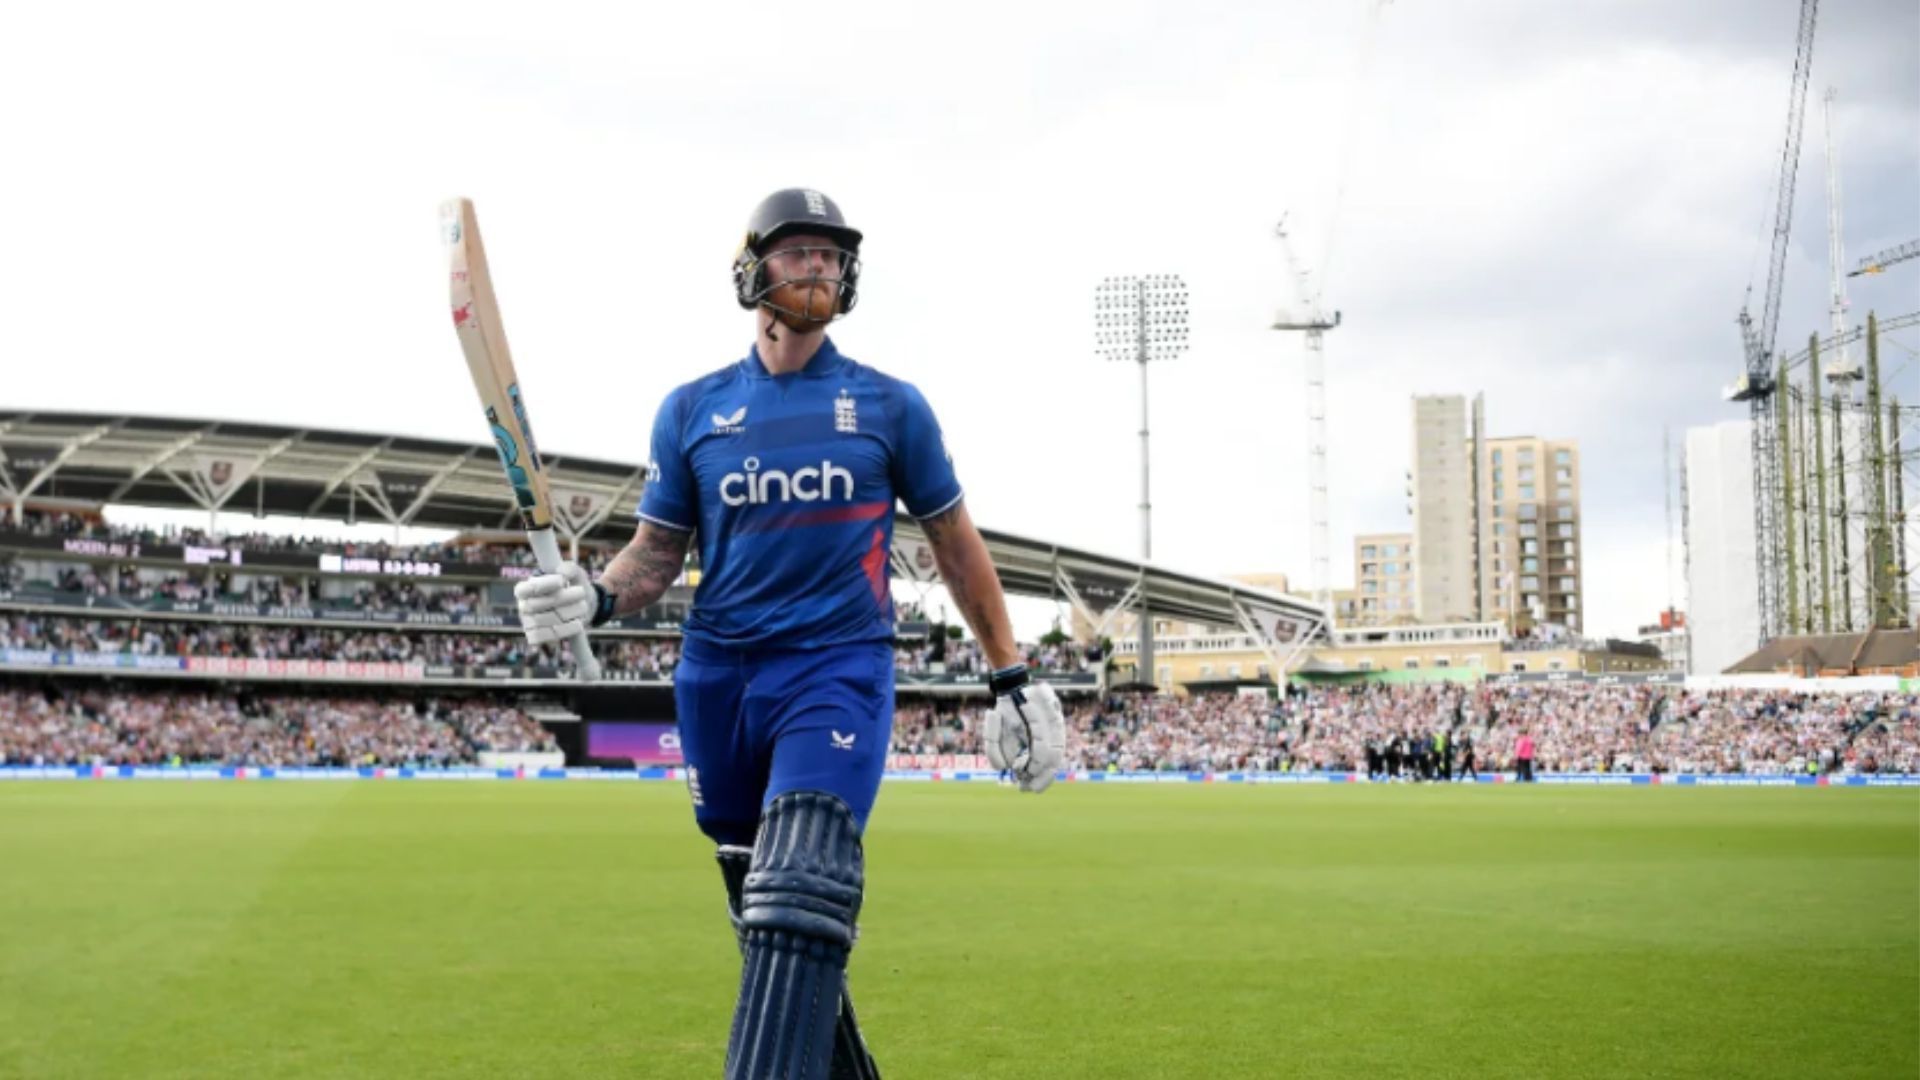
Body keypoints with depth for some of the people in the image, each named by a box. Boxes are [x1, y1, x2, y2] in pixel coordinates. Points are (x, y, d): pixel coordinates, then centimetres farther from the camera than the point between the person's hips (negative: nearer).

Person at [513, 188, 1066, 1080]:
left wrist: (1012, 679, 7)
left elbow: (955, 543, 10)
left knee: (798, 907, -21)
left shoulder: (890, 405, 5)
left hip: (840, 671, -3)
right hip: (719, 678, 3)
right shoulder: (691, 410, 8)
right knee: (770, 929, 10)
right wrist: (596, 598, -13)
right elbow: (659, 546, 10)